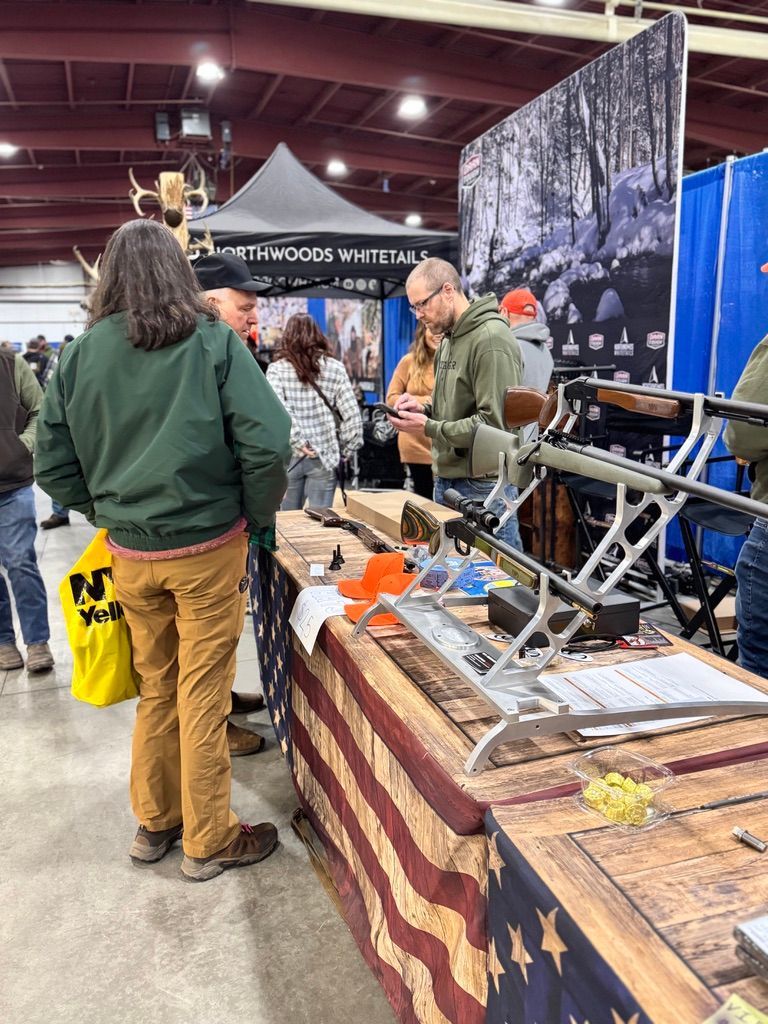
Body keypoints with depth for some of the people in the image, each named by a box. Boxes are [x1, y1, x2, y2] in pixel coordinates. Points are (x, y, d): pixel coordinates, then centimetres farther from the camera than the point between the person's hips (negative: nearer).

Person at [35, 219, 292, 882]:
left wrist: (106, 511, 14)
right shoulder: (212, 342, -9)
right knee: (203, 696, 8)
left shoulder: (83, 353, 0)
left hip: (129, 554, 4)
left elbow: (53, 463, 3)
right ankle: (209, 841, 23)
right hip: (207, 547, -3)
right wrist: (260, 518, -3)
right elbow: (268, 441, -17)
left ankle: (155, 824, 35)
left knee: (156, 690, 20)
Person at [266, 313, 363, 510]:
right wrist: (344, 451, 7)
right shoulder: (334, 368, 4)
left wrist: (298, 442, -11)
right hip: (325, 456, 1)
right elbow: (352, 416, -2)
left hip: (289, 456, 0)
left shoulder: (276, 369, 0)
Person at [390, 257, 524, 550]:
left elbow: (494, 424, -21)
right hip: (446, 482, 10)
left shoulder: (491, 340, -16)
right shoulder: (450, 339, 15)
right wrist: (425, 408, 4)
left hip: (482, 487, -10)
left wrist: (427, 427, -19)